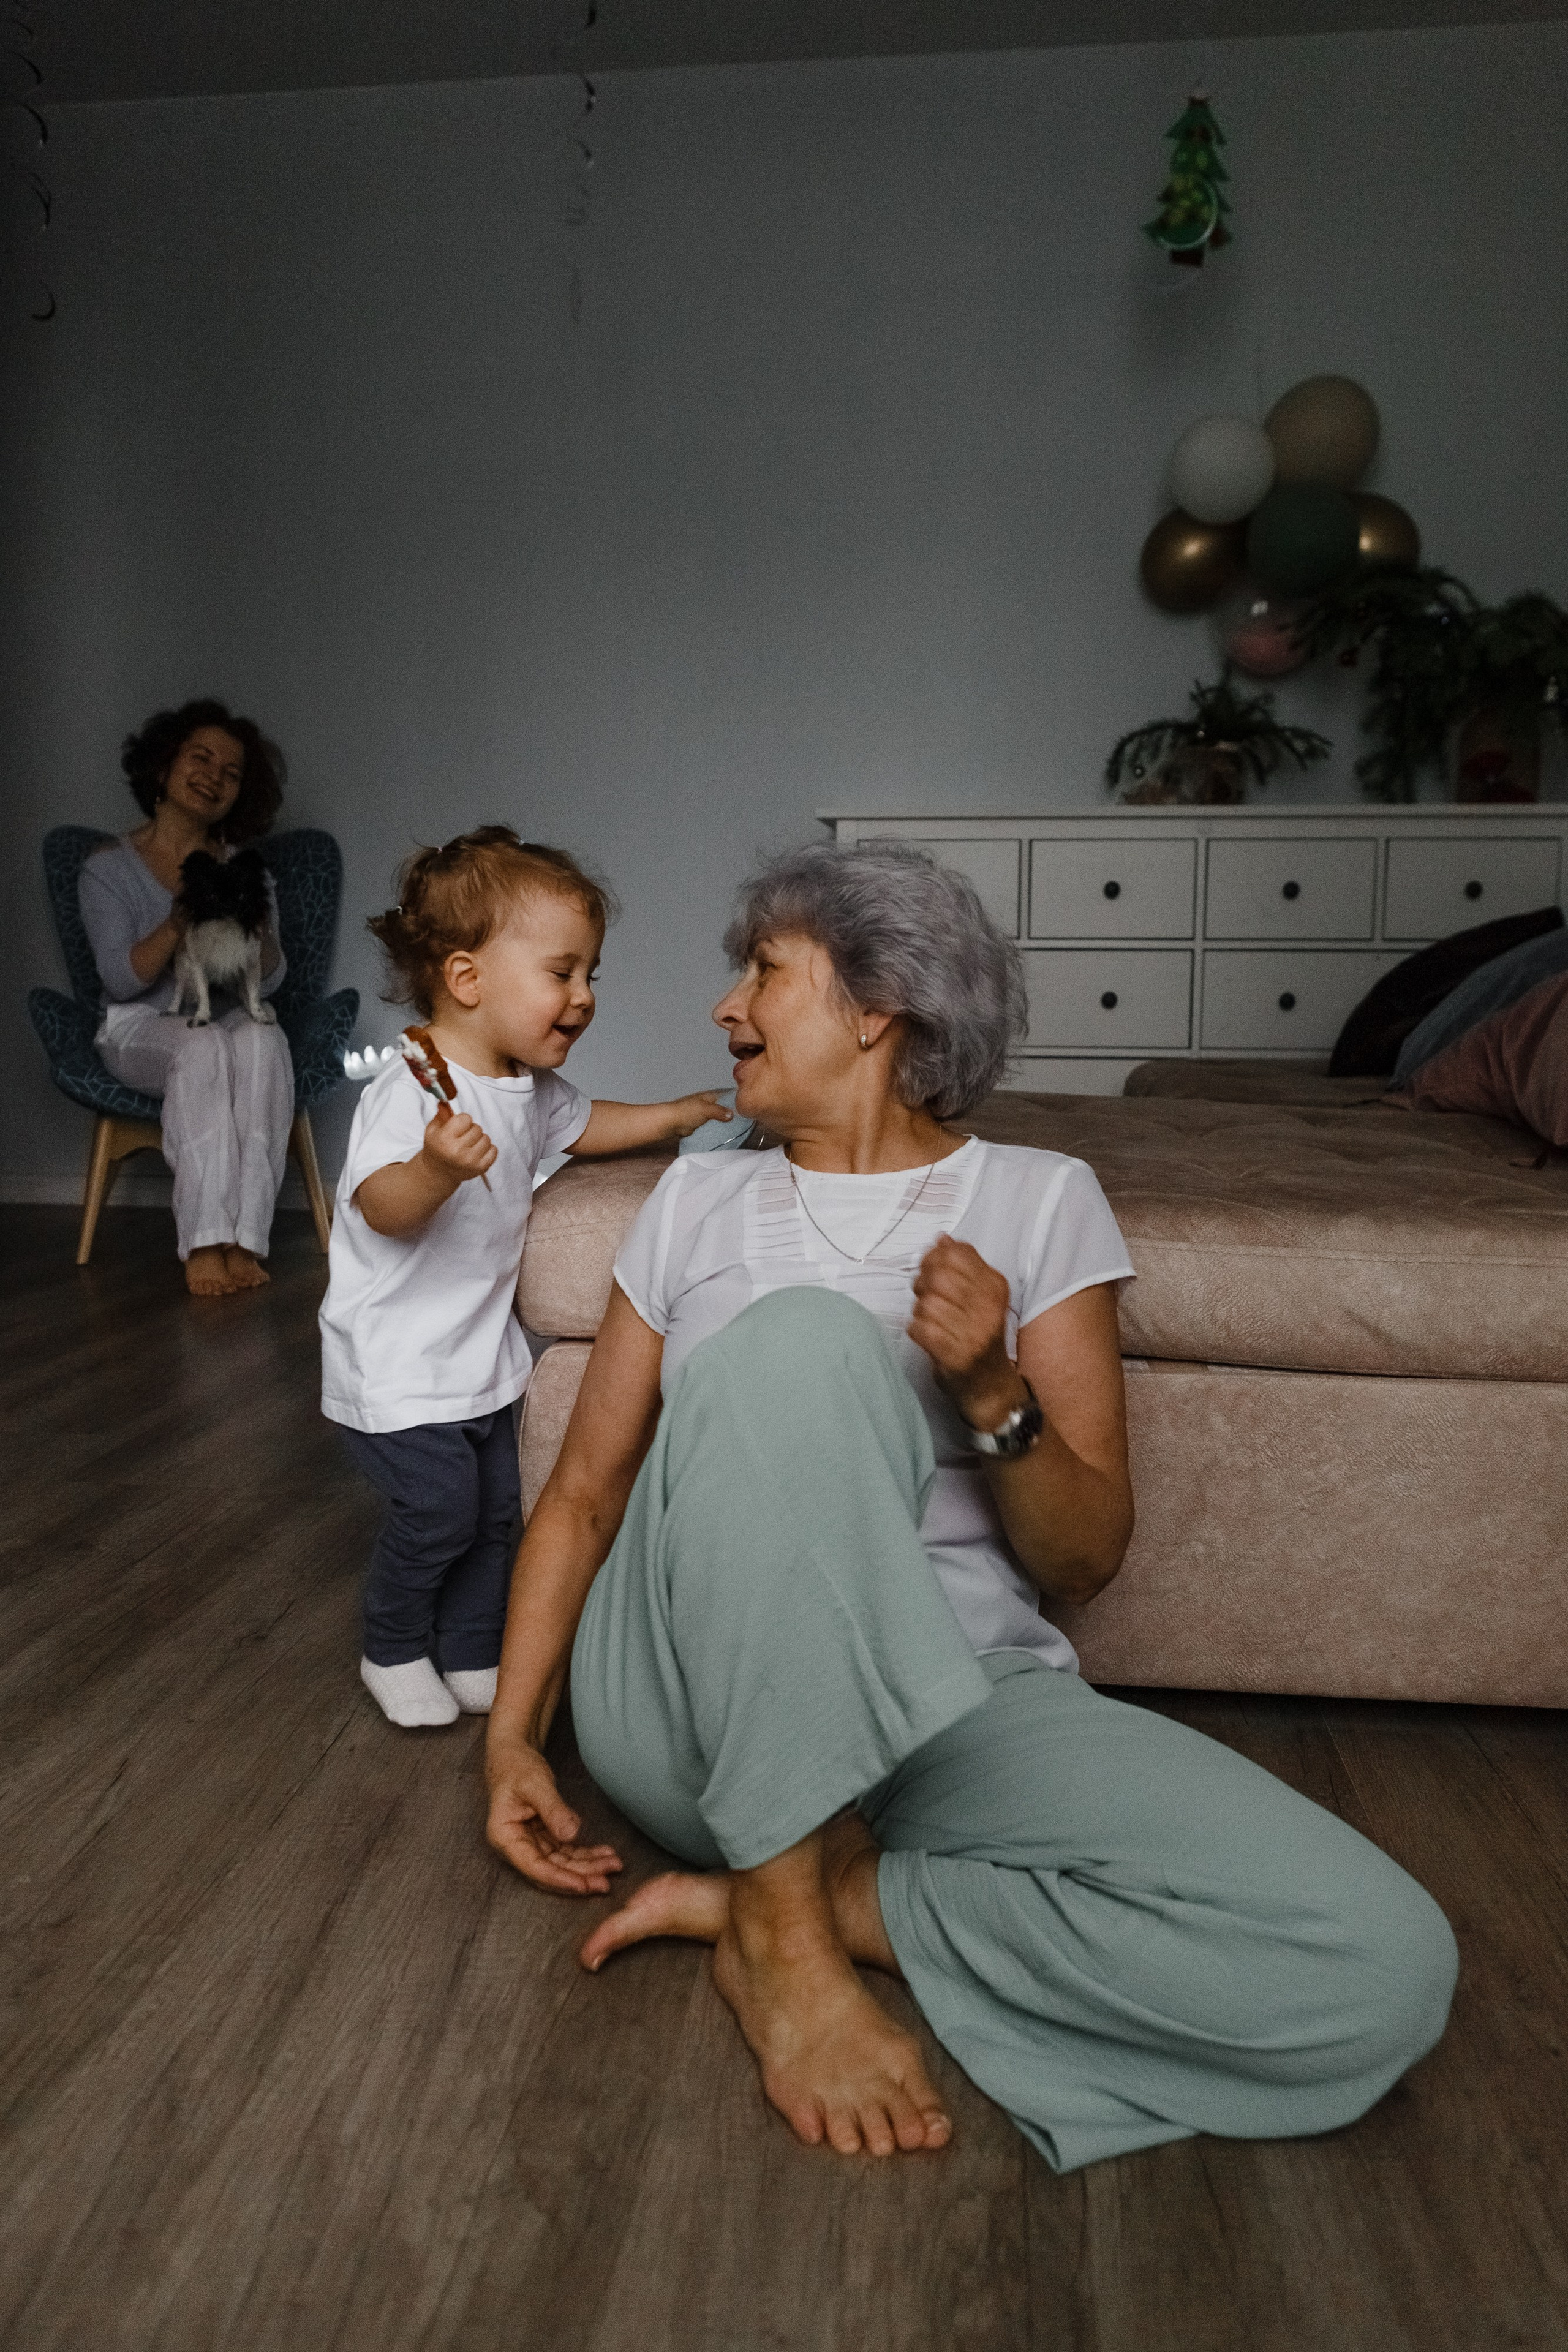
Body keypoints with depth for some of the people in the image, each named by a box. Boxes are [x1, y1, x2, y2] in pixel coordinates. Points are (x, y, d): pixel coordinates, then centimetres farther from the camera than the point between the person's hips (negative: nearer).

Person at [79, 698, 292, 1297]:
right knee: (201, 1046, -38)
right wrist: (177, 925, -23)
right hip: (139, 1029, -2)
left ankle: (245, 1238, -41)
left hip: (230, 1022, 2)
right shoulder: (109, 868, 5)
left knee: (262, 1038, -35)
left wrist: (254, 924, -18)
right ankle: (204, 1241, -43)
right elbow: (121, 980, -7)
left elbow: (268, 982, 3)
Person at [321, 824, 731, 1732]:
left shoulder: (530, 1089, 4)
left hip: (484, 1353, 8)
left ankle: (473, 1658, 31)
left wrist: (671, 1115, 22)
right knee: (437, 1513, -6)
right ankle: (394, 1654, 21)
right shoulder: (413, 1093, -25)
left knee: (497, 1511, 12)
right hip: (400, 1363, -8)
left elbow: (578, 1125, 25)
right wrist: (435, 1168, -54)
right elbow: (382, 1206, -35)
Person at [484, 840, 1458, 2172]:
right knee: (802, 1339, -30)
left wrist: (995, 1396, -16)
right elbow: (585, 1491, 13)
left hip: (958, 1711, 1)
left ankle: (795, 1895, -10)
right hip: (700, 1707, 0)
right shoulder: (699, 1201, 11)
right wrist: (514, 1734, 3)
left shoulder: (1039, 1201, 5)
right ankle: (784, 1921, -18)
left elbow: (1086, 1564, 2)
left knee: (1383, 1969, -23)